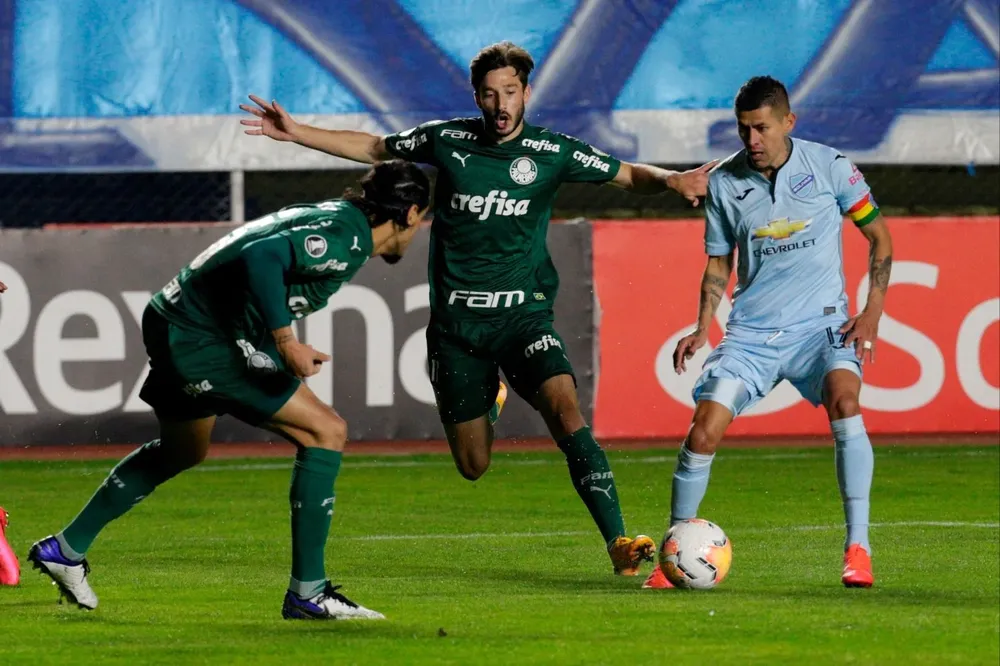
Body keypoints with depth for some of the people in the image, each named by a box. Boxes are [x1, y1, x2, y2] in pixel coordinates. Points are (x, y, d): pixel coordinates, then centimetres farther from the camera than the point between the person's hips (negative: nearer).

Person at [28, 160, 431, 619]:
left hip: (173, 326, 11)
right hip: (202, 342, -11)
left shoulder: (332, 217, 13)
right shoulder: (347, 238, -17)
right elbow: (262, 256, -32)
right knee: (326, 432, -10)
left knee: (182, 452, 32)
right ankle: (307, 594, -7)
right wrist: (286, 342, -29)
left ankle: (66, 549, 44)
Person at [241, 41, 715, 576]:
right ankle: (488, 401, 44)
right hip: (455, 321, 2)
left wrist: (670, 180, -17)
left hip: (522, 312, -2)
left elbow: (628, 176, 4)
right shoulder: (446, 140, -1)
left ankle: (617, 542, -29)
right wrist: (294, 132, 11)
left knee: (566, 413, -27)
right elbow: (374, 149, 15)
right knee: (473, 467, 6)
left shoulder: (552, 152, -4)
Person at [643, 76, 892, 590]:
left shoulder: (829, 166, -5)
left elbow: (879, 237, 6)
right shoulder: (723, 183, 1)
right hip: (751, 331, 2)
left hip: (820, 324, -2)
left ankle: (857, 549, -25)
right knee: (702, 432, -12)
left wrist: (872, 311, -5)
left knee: (843, 400, -31)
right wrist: (702, 327, -1)